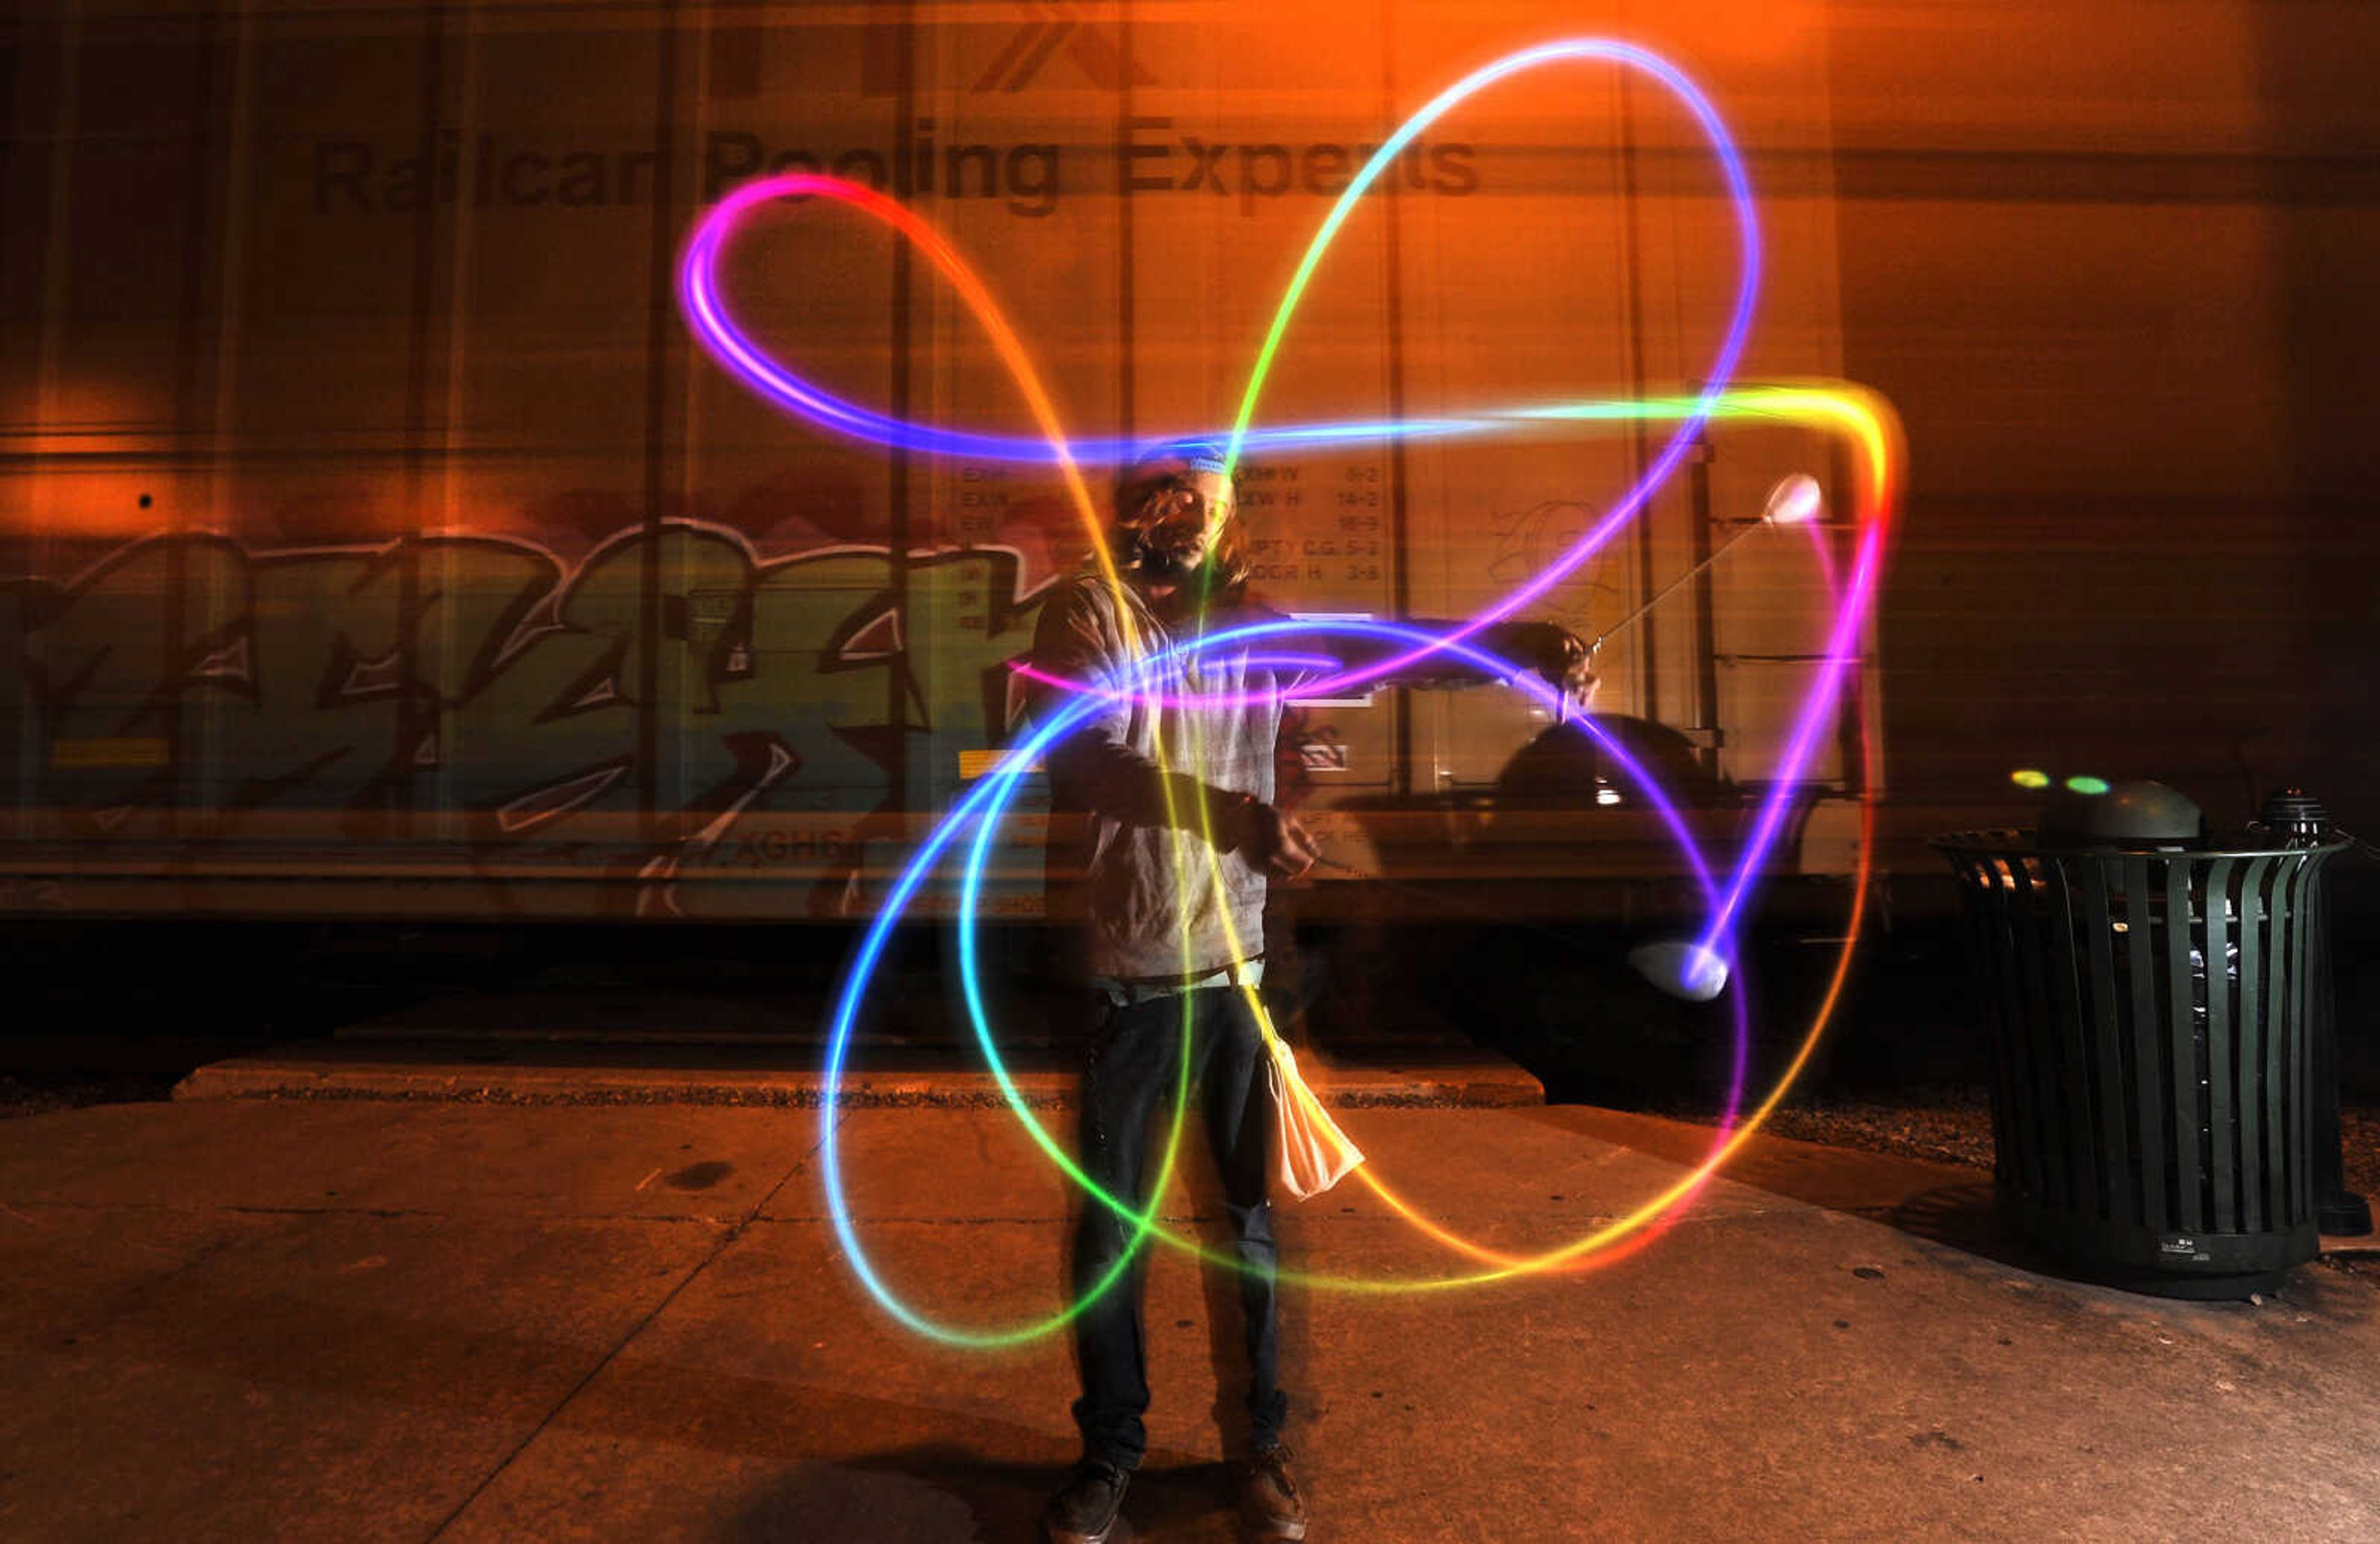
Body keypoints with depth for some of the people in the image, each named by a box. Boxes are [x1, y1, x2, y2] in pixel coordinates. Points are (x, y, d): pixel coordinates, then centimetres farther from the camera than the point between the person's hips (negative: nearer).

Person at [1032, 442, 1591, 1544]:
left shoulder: (1250, 624, 9)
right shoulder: (1086, 614, -1)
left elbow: (1382, 646, -4)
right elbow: (1088, 762, -17)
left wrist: (1528, 644, -19)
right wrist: (1231, 815, -29)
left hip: (1242, 967, 2)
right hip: (1130, 972, -2)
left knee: (1256, 1218, 11)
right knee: (1108, 1226, 10)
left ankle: (1261, 1448, 30)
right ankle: (1110, 1452, 31)